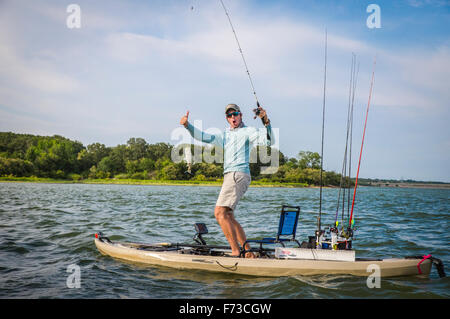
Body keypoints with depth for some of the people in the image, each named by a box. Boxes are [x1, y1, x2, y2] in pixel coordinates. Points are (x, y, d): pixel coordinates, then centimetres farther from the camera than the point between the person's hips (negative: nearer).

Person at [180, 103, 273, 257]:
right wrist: (187, 126, 5)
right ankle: (248, 251, 14)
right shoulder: (224, 135, 25)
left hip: (239, 174, -9)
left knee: (220, 212, -18)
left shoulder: (247, 131, 3)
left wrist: (266, 122, -24)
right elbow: (204, 137, 19)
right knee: (228, 217, 9)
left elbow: (269, 141, -9)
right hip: (229, 176, 9)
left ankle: (236, 251, -18)